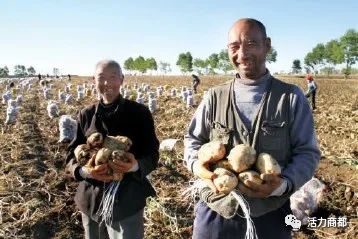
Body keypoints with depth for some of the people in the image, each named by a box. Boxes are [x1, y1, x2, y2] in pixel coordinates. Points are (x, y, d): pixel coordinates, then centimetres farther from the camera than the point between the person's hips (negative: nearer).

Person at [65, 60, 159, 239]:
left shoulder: (139, 113, -5)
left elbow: (152, 153, -4)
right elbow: (71, 156, 3)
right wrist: (83, 171, -19)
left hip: (127, 201, -3)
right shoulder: (86, 115, 4)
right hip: (91, 199, 3)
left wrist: (136, 166, -26)